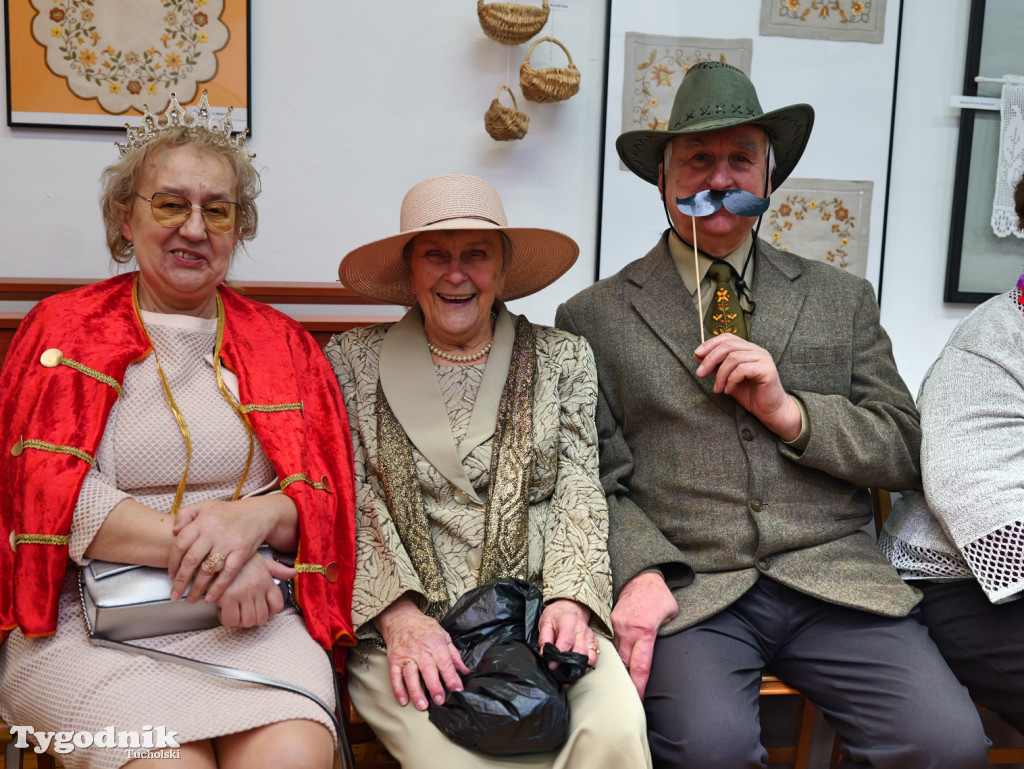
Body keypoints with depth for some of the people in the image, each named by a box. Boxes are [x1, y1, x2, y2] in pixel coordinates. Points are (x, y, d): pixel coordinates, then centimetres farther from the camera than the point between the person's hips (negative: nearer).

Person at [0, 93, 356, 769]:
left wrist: (257, 517, -15)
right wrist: (195, 548, -15)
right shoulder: (64, 328, 9)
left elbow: (327, 500, 8)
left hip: (251, 613, 2)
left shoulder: (283, 344, 13)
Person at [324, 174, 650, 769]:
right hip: (401, 625, -1)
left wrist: (569, 599, -12)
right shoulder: (354, 361, 9)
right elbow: (349, 503, 1)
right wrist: (398, 614, -13)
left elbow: (578, 492, 6)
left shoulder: (563, 358, 12)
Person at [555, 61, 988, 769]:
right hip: (688, 589, -2)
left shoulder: (842, 299, 14)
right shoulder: (595, 318, 6)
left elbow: (907, 452, 10)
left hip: (832, 578, 3)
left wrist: (788, 410, -6)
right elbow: (595, 480, 2)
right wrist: (640, 573, -16)